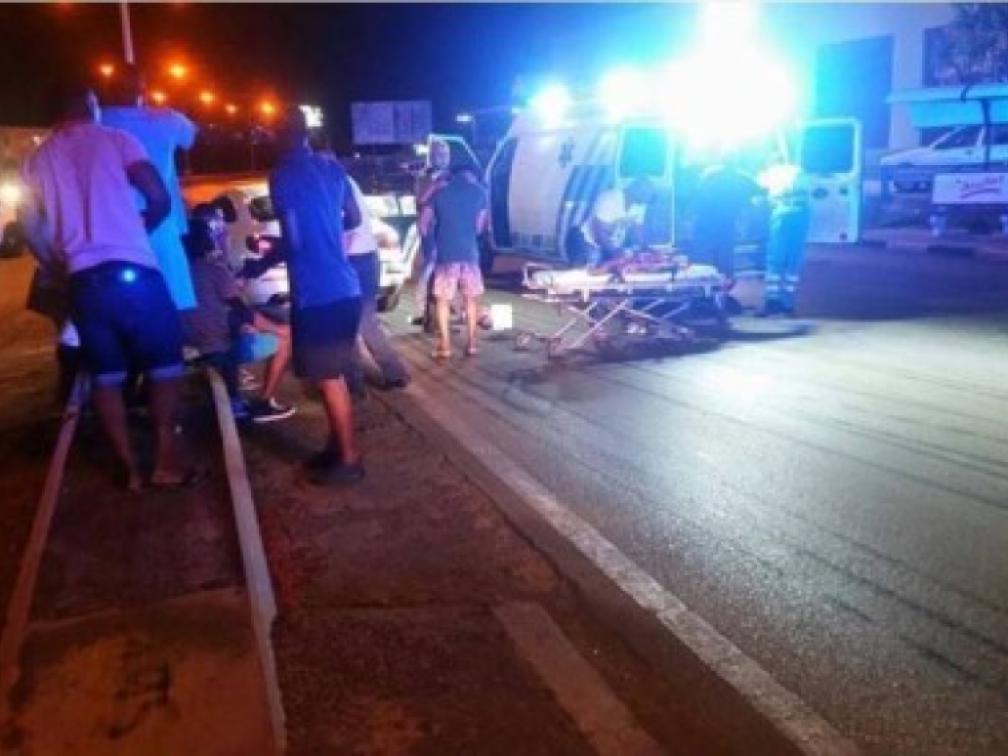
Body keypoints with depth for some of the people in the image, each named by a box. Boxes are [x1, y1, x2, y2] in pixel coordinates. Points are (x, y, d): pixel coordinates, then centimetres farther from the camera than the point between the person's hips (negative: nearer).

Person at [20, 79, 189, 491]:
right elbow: (160, 198, -5)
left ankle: (130, 468, 17)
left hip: (83, 280, 4)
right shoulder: (115, 139, 4)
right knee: (165, 363, 9)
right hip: (132, 270, -4)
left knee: (105, 375, 14)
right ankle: (165, 461, 7)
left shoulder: (37, 159, 15)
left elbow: (32, 230, 13)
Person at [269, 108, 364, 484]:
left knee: (329, 380, 1)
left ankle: (349, 459, 8)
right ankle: (337, 447, 27)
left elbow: (293, 238, -10)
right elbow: (354, 219, 20)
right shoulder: (331, 166, 11)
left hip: (315, 293, -8)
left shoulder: (283, 174, -10)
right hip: (344, 287, 8)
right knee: (335, 376, 17)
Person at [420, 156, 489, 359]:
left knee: (443, 300, 7)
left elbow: (423, 225, 8)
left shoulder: (439, 192, 7)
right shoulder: (479, 192, 6)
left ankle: (445, 346, 4)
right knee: (471, 298, 12)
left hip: (445, 253, 0)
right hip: (469, 252, 0)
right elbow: (479, 226, 9)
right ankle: (472, 344, 12)